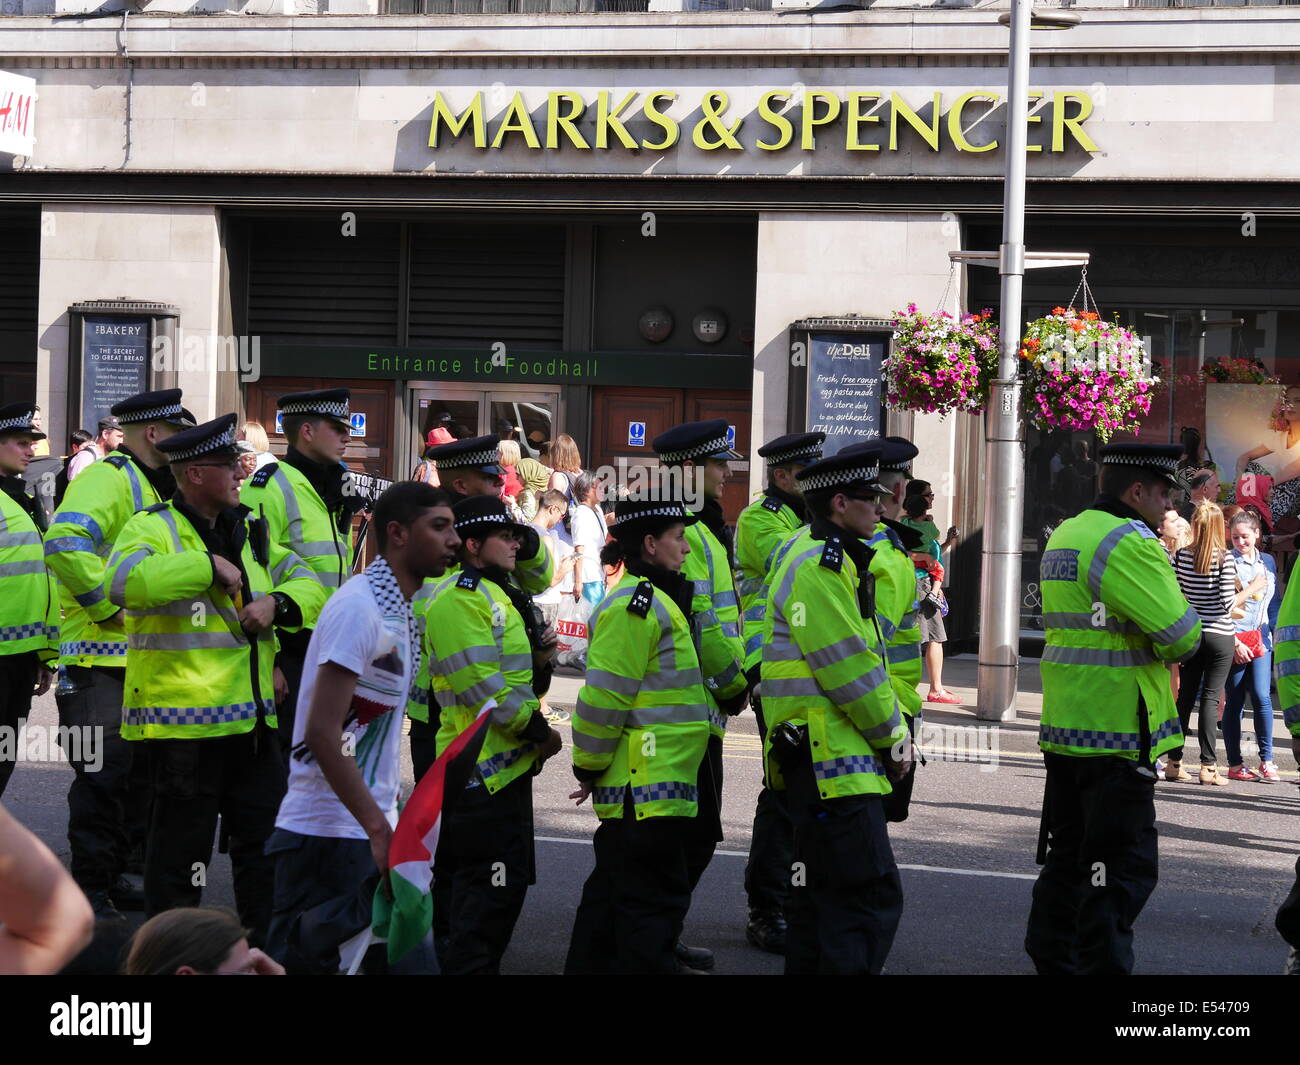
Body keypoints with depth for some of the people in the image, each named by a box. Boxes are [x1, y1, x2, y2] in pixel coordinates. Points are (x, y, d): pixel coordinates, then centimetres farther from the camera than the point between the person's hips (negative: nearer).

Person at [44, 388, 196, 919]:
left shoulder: (151, 487, 19)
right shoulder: (109, 479, -14)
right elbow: (65, 542, -32)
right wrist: (112, 606, -26)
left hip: (145, 663, 10)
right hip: (101, 661, -10)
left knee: (141, 775, 14)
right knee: (103, 776, -7)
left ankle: (120, 877, 24)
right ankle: (90, 891, 1)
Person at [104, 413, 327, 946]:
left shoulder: (249, 531, 15)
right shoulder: (153, 528, -8)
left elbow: (308, 582, 17)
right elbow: (125, 580, -29)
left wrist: (277, 602, -6)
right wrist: (210, 566, -24)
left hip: (251, 718, 7)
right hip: (183, 721, -7)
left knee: (267, 842, 14)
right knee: (181, 853, 1)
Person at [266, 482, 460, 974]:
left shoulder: (399, 610, 13)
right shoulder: (359, 608, -16)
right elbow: (322, 733, -22)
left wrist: (388, 819, 12)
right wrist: (379, 828, -23)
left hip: (375, 828, 9)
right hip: (330, 835, -9)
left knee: (411, 959, 8)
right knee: (298, 962, -3)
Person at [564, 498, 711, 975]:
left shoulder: (653, 601, 18)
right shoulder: (636, 605, -16)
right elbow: (604, 698, -19)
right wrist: (590, 769, -11)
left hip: (639, 788, 10)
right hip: (647, 787, -10)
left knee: (613, 891, 17)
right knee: (655, 900, -7)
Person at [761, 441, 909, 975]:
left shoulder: (832, 560, 19)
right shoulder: (818, 566, -16)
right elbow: (851, 670, -18)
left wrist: (891, 732, 12)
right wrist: (892, 738, -7)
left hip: (828, 759, 11)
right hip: (829, 756, -11)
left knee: (821, 898, 16)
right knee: (872, 896, -14)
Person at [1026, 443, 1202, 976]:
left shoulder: (1064, 536, 15)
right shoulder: (1129, 542, -16)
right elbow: (1180, 635, -22)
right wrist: (1181, 645, 1)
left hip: (1063, 728, 10)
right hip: (1119, 732, -10)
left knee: (1068, 851, 19)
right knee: (1122, 868, -4)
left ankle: (1052, 956, 27)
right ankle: (1103, 964, -3)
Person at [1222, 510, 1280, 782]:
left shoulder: (1267, 562, 11)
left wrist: (1274, 632, 8)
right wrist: (1234, 642, -12)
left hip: (1260, 637, 4)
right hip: (1234, 640, -4)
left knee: (1262, 697, -7)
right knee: (1234, 701, 2)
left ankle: (1267, 760, -1)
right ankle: (1235, 764, 8)